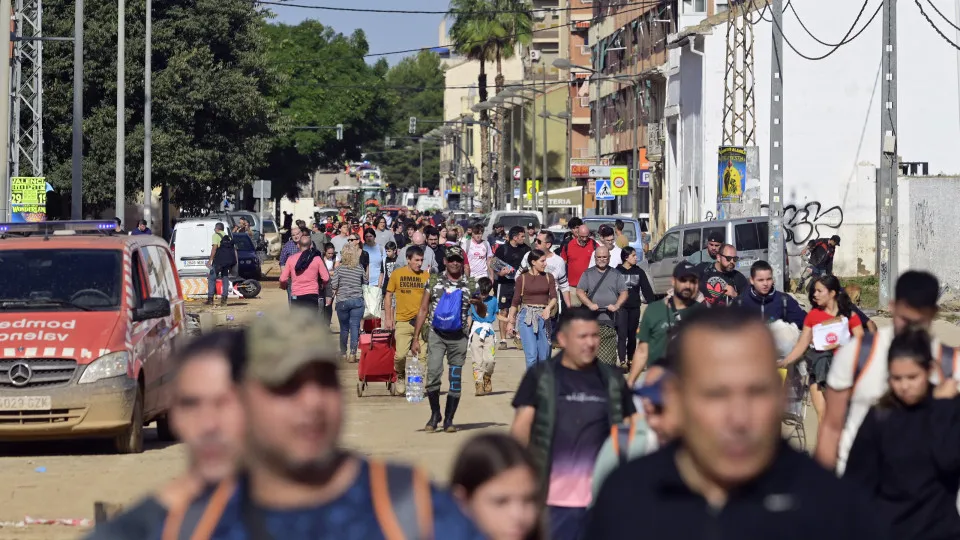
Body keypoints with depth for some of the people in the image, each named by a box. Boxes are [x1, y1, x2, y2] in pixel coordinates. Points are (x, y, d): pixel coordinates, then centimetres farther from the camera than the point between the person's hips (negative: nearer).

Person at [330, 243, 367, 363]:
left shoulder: (339, 268, -6)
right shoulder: (360, 268, -2)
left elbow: (333, 285, -9)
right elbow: (365, 281, 13)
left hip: (342, 301, 0)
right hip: (357, 300, 0)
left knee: (344, 328, 11)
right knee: (355, 327, 0)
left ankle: (343, 354, 21)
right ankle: (352, 354, -5)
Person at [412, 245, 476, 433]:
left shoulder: (470, 285, 5)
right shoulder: (434, 281, 5)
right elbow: (423, 310, 8)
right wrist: (416, 338, 4)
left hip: (459, 337, 1)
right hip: (436, 334, -1)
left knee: (455, 379, 2)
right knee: (433, 373, -15)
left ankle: (448, 419, 13)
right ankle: (435, 414, 3)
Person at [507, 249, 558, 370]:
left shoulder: (548, 277, 9)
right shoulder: (523, 278, 1)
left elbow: (553, 297, -1)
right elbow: (515, 302, 6)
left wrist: (548, 308, -22)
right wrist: (510, 321, 4)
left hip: (543, 316, 3)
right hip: (527, 317, -3)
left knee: (544, 356, 4)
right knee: (532, 355, -13)